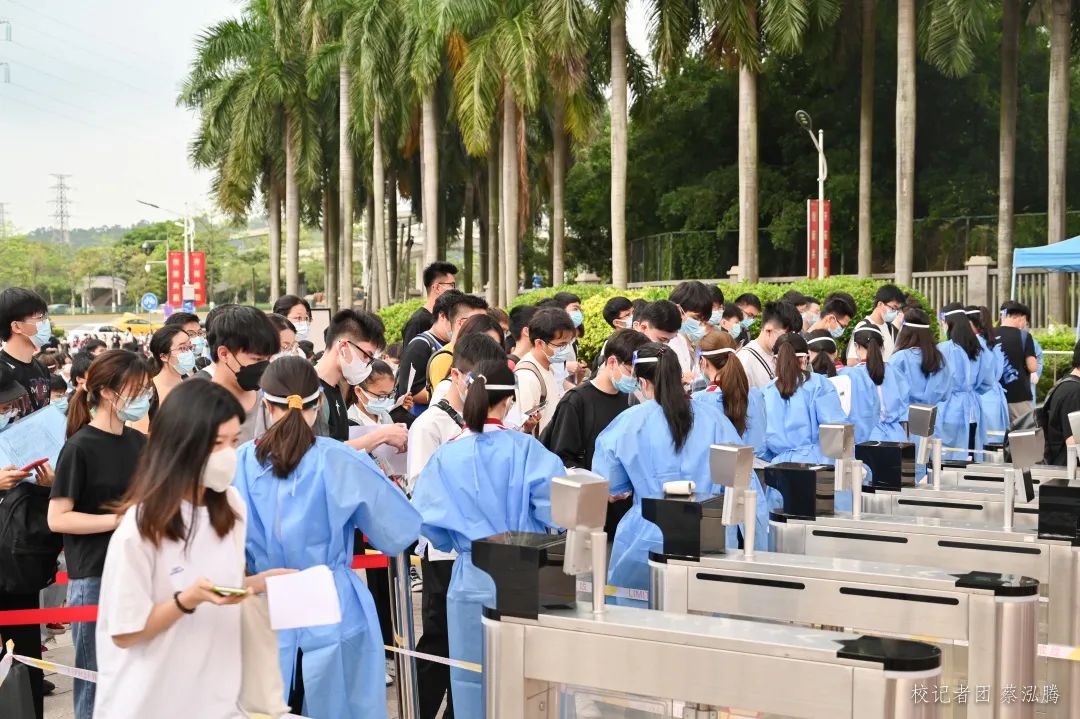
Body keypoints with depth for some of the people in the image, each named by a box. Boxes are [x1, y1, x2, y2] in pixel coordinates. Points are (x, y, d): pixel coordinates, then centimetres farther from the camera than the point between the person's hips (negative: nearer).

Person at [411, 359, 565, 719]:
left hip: (472, 580, 1)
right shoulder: (525, 449, -9)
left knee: (473, 678, 10)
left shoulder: (445, 457, -4)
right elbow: (557, 507, -15)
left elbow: (429, 521, -4)